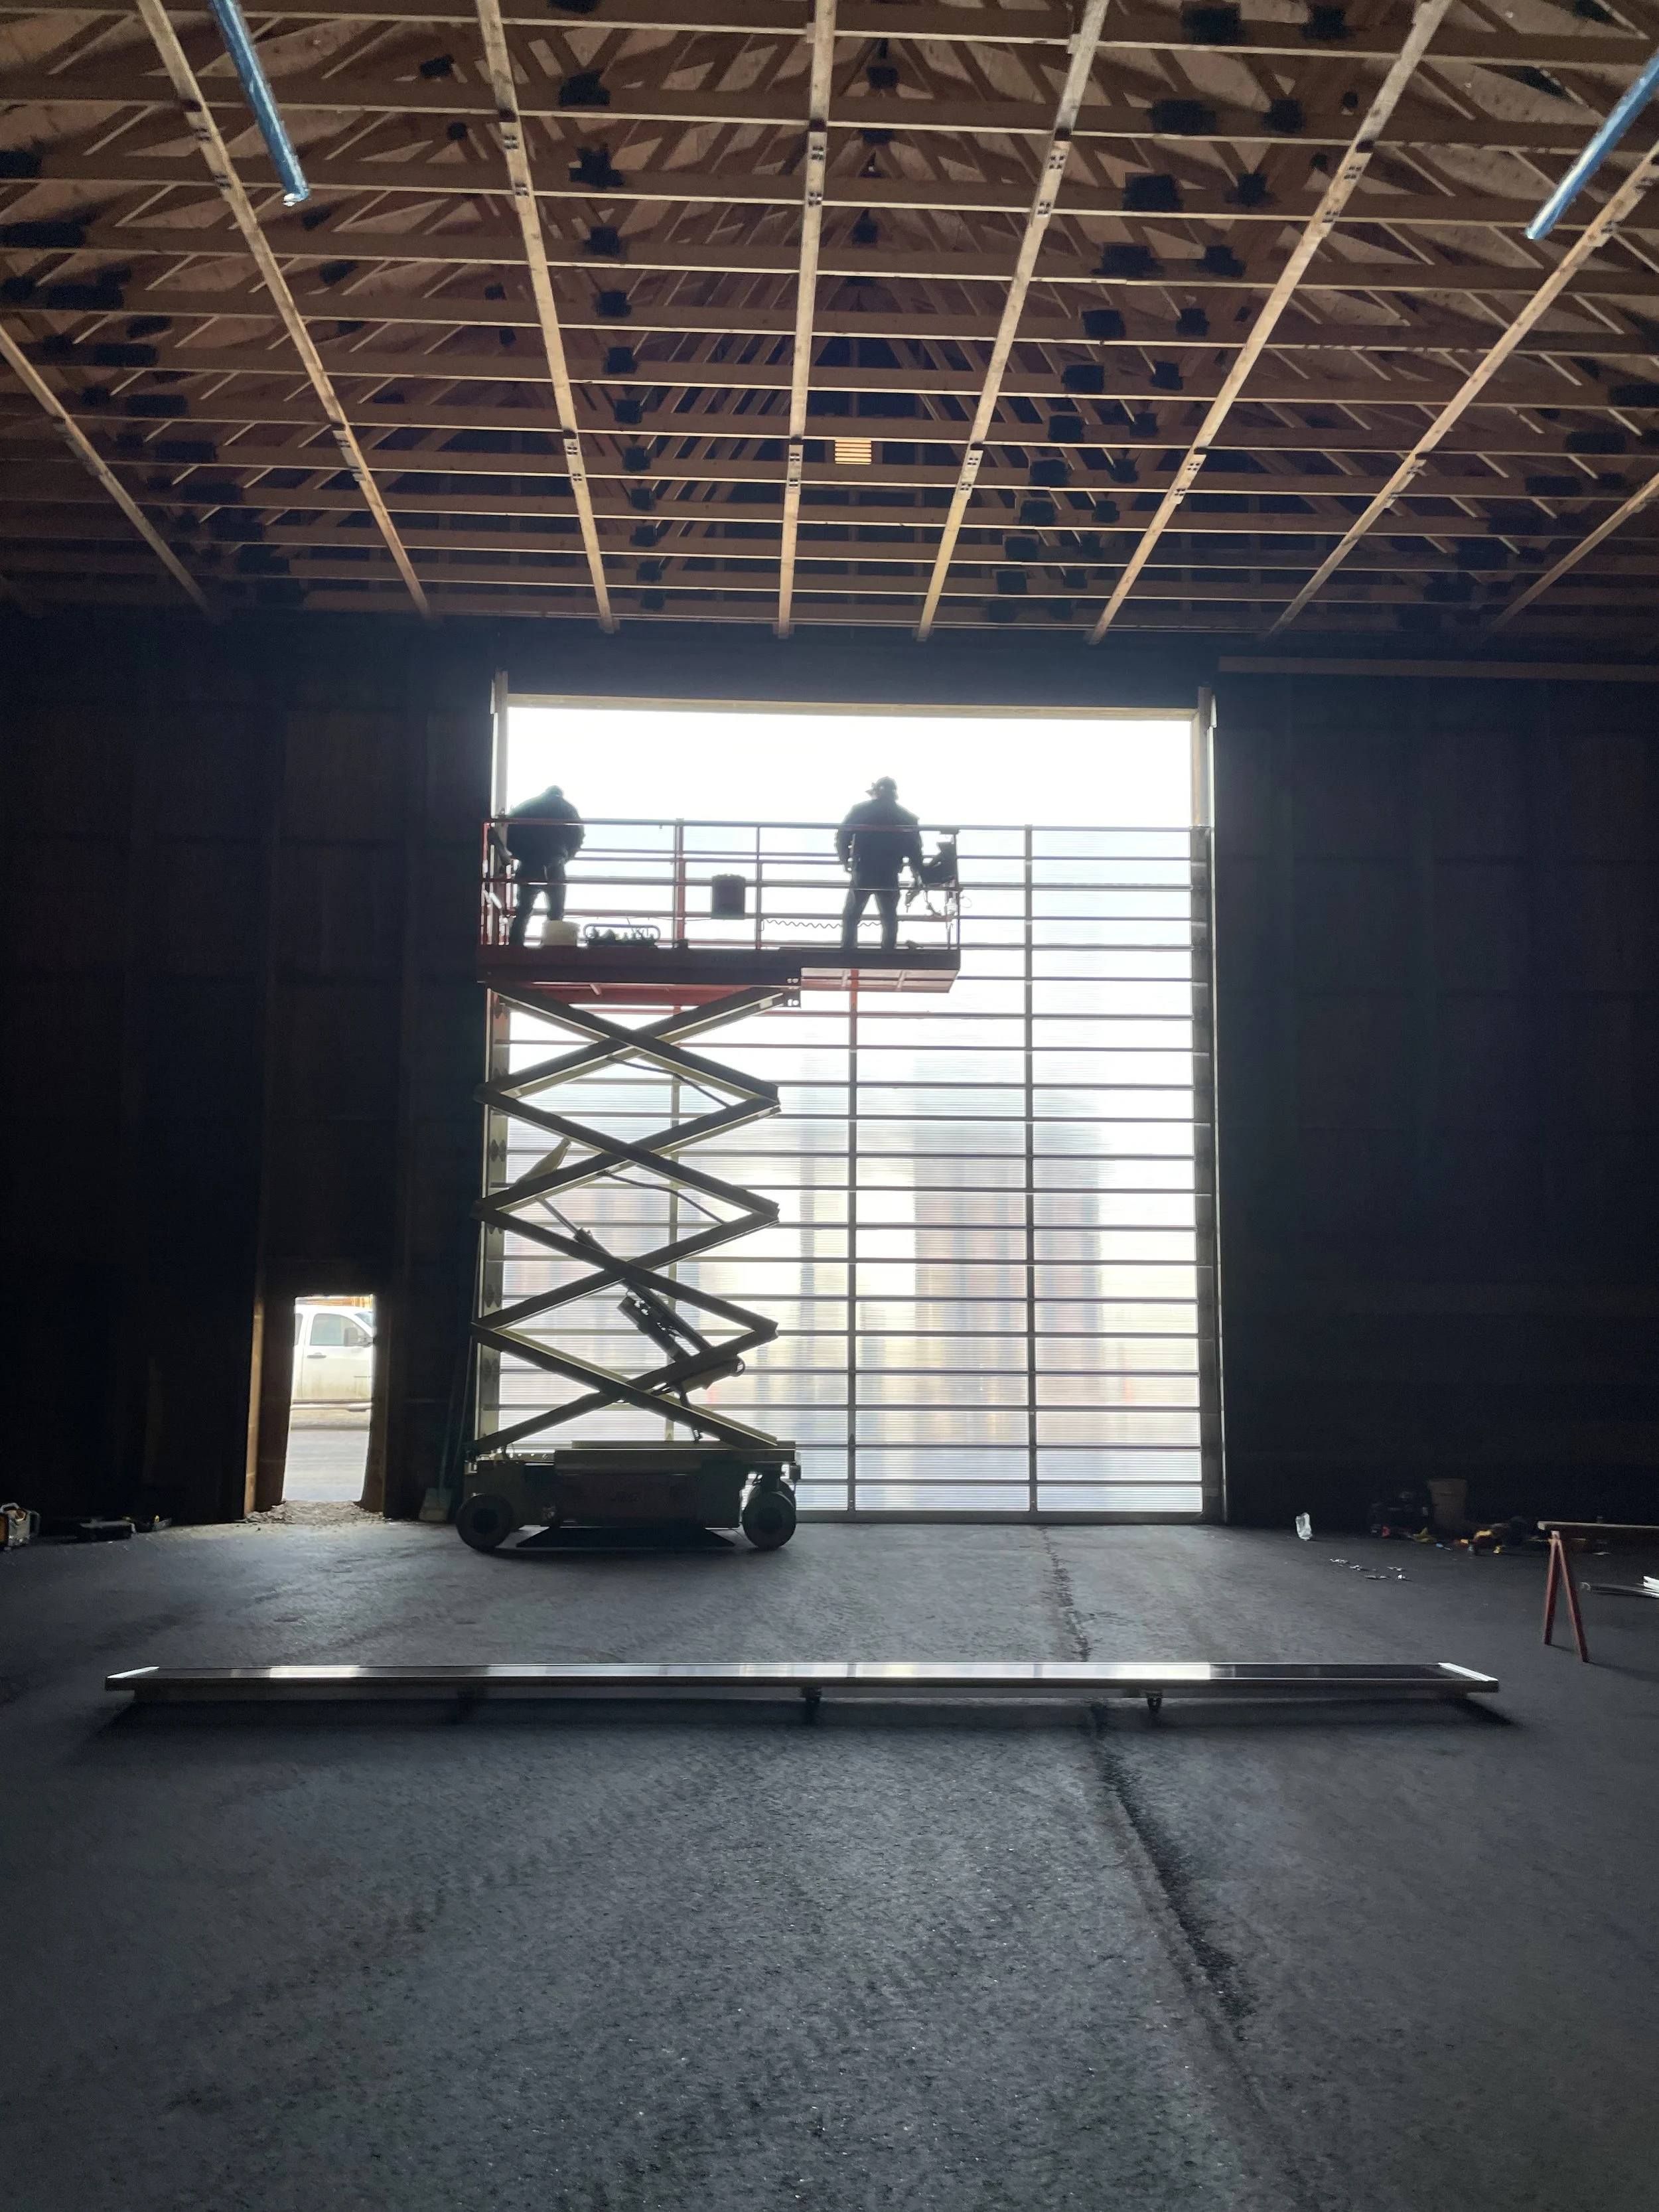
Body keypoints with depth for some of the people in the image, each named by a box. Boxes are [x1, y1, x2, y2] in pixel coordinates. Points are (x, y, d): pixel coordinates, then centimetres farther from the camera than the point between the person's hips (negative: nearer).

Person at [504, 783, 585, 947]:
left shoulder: (525, 806, 16)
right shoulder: (566, 808, 12)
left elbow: (509, 832, 5)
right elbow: (578, 836, 3)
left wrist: (522, 855, 16)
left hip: (528, 866, 2)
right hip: (554, 867, -2)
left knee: (523, 911, 12)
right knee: (556, 913, 9)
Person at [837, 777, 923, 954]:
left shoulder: (859, 811, 1)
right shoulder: (905, 816, 3)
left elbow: (842, 838, -1)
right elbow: (914, 847, 2)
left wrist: (845, 861, 16)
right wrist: (917, 872, 17)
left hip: (862, 873, -1)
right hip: (889, 877, 1)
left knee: (851, 916, 12)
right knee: (889, 917, 15)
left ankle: (847, 953, 7)